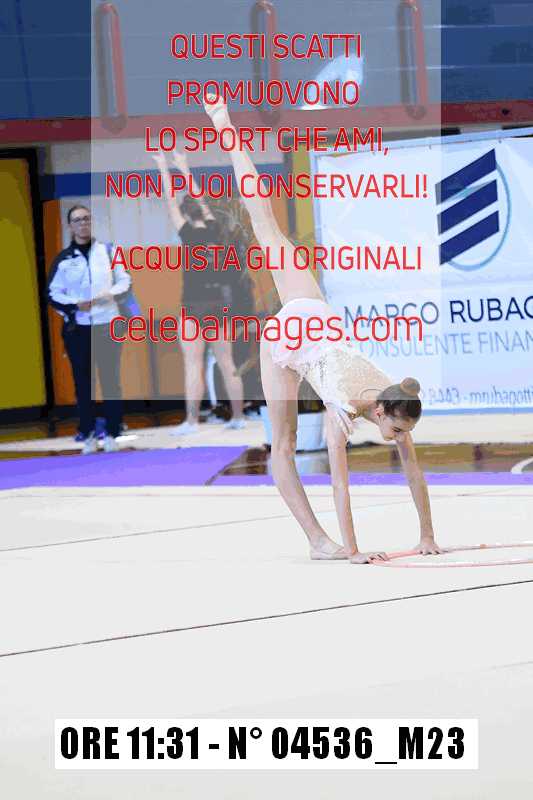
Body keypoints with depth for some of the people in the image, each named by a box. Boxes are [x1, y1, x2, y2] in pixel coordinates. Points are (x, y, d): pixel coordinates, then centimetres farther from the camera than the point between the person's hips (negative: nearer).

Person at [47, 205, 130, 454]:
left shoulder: (107, 251, 3)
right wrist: (76, 304, -13)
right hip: (77, 327, 0)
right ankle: (88, 434, 8)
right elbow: (53, 294, 3)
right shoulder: (63, 259, 1)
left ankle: (112, 434, 6)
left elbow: (124, 280, 7)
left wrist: (110, 293, -12)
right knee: (83, 381, 2)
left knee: (110, 379, 0)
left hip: (107, 324, 0)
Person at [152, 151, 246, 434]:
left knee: (193, 365, -5)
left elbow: (172, 204, -3)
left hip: (195, 307, -6)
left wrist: (164, 170, 5)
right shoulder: (213, 231, 4)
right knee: (227, 364, 7)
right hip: (219, 304, 6)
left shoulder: (189, 235, -10)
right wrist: (185, 169, 27)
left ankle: (192, 420, -8)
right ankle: (238, 416, 8)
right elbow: (201, 201, 17)